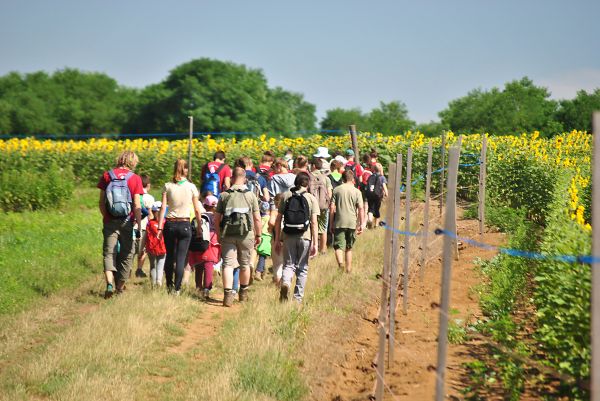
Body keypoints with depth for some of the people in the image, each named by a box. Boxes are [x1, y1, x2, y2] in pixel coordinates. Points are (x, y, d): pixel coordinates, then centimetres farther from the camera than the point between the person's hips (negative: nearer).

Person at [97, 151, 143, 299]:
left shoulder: (107, 175, 1)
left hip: (110, 221, 1)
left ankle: (109, 283, -20)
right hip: (127, 222, -1)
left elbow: (101, 202, 3)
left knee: (109, 253, 2)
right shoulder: (135, 178, -5)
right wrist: (139, 226, -4)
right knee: (127, 254, 13)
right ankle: (120, 287, 19)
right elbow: (137, 205, -9)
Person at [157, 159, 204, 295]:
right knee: (181, 258, 2)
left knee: (170, 256, 16)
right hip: (185, 224, -1)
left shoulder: (167, 186, -1)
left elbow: (163, 208, -4)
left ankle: (169, 285, 25)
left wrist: (160, 228, -3)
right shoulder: (191, 187, -2)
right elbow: (197, 210, 2)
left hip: (170, 224, 1)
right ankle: (177, 289, -1)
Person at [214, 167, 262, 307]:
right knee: (245, 264, 15)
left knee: (228, 264, -1)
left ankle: (227, 295, -14)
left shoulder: (224, 195, 4)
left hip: (227, 234, 0)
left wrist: (219, 234, 17)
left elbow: (217, 218, 5)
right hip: (246, 234, 0)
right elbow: (257, 218, -1)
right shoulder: (250, 195, 1)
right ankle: (243, 293, 29)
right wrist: (258, 235, 10)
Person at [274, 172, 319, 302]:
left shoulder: (286, 196, 4)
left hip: (288, 237, 1)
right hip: (304, 237, -1)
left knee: (288, 265, 10)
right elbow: (314, 222, -7)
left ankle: (285, 283, -21)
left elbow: (278, 220, 4)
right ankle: (298, 298, 12)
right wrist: (315, 243, -4)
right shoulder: (311, 199, -1)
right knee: (302, 268, 11)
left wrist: (277, 240, 10)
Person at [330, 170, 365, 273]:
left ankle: (340, 262, -31)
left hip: (339, 223, -1)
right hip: (352, 223, 1)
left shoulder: (337, 190, 2)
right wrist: (361, 224, 1)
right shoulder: (357, 192, 1)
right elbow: (361, 209, -4)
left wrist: (331, 222, 7)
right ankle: (348, 268, 19)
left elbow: (332, 207, 0)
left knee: (338, 246, -4)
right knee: (349, 248, 15)